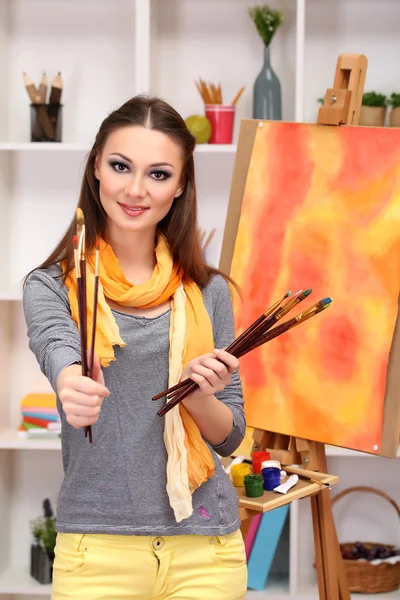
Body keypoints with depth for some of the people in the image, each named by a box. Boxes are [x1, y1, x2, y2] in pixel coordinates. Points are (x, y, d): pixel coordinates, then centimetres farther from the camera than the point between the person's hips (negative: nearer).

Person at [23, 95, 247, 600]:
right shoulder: (50, 286, -1)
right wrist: (73, 386, -46)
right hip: (97, 545, -2)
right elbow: (57, 347, -24)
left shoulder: (208, 292, 5)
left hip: (205, 547, 2)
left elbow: (229, 437, 8)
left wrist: (199, 394, -13)